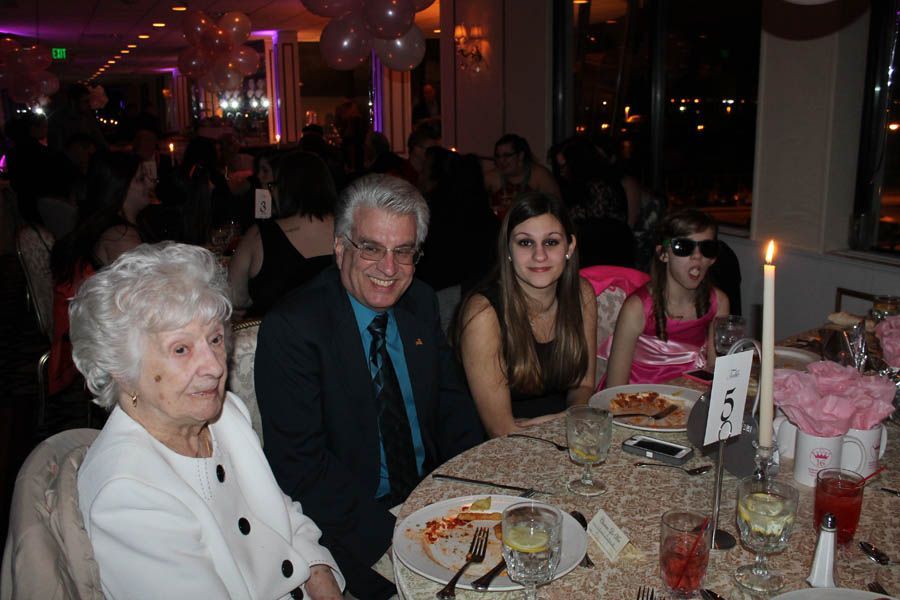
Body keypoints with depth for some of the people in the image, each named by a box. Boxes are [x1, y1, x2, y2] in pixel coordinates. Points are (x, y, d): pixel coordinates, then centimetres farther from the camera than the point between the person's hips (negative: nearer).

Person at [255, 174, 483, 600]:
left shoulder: (421, 303, 3)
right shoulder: (290, 327, -16)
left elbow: (452, 404, 9)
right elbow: (299, 464, -17)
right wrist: (392, 535, -23)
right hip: (347, 524, -5)